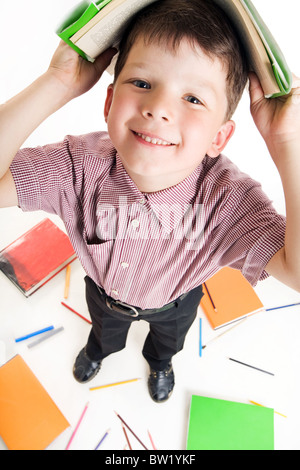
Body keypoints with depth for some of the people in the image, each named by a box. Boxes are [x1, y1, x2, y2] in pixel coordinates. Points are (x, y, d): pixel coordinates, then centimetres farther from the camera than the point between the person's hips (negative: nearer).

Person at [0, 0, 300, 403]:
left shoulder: (226, 194, -41)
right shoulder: (83, 164, -37)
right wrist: (58, 84, -50)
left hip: (176, 300, 0)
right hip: (104, 289, 1)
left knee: (169, 336, 37)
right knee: (105, 325, 38)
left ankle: (160, 360, 78)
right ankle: (100, 347, 79)